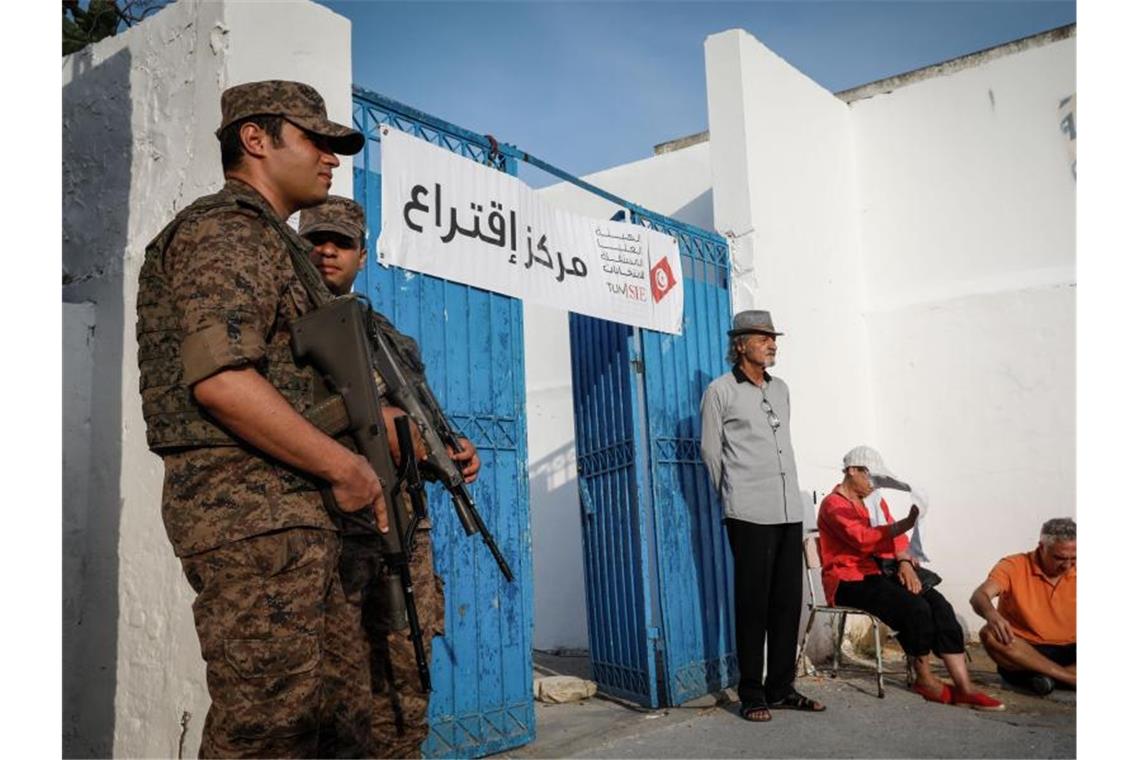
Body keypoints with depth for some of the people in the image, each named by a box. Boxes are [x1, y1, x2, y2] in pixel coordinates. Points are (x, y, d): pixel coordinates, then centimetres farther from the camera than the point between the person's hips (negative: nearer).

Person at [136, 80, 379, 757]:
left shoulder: (272, 242, 24)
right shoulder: (224, 229, -7)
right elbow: (220, 380, -21)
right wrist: (346, 466, -16)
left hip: (293, 512, 10)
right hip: (249, 505, -10)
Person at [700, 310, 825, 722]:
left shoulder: (781, 389, 15)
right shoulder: (720, 391, -2)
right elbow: (711, 452, 2)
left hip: (790, 511, 6)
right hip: (749, 515, -5)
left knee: (788, 602, 8)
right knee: (753, 604, -1)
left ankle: (781, 688, 19)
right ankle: (752, 695, 9)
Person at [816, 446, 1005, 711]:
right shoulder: (834, 505, -8)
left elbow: (895, 537, 14)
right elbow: (863, 539, -23)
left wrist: (905, 563, -7)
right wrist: (905, 524, -30)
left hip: (880, 573, 8)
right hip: (850, 581, -8)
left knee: (940, 606, -16)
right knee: (915, 608, -27)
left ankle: (964, 686, -18)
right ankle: (924, 679, -6)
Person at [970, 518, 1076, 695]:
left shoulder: (1075, 572, 5)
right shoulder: (1014, 566, -5)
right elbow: (979, 596, -21)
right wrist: (992, 615, -45)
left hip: (1067, 652, 2)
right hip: (1022, 653, -2)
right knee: (990, 633, -33)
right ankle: (1069, 677, -30)